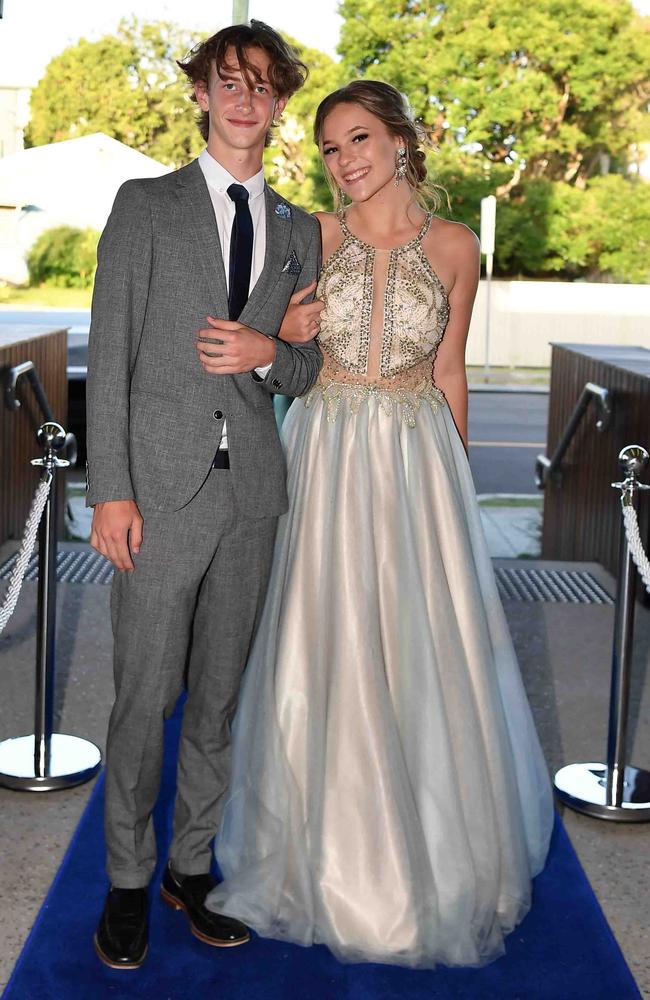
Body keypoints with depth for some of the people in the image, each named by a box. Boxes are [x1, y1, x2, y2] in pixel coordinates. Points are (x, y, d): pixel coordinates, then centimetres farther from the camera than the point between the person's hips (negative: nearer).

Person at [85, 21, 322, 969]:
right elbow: (109, 356, -3)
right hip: (162, 485, -3)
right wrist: (111, 490, -10)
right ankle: (128, 882, 18)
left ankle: (193, 867, 26)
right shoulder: (146, 205, 3)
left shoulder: (298, 231, 13)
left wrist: (269, 351, -8)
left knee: (220, 695, 11)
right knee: (145, 696, 1)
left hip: (253, 489, 4)